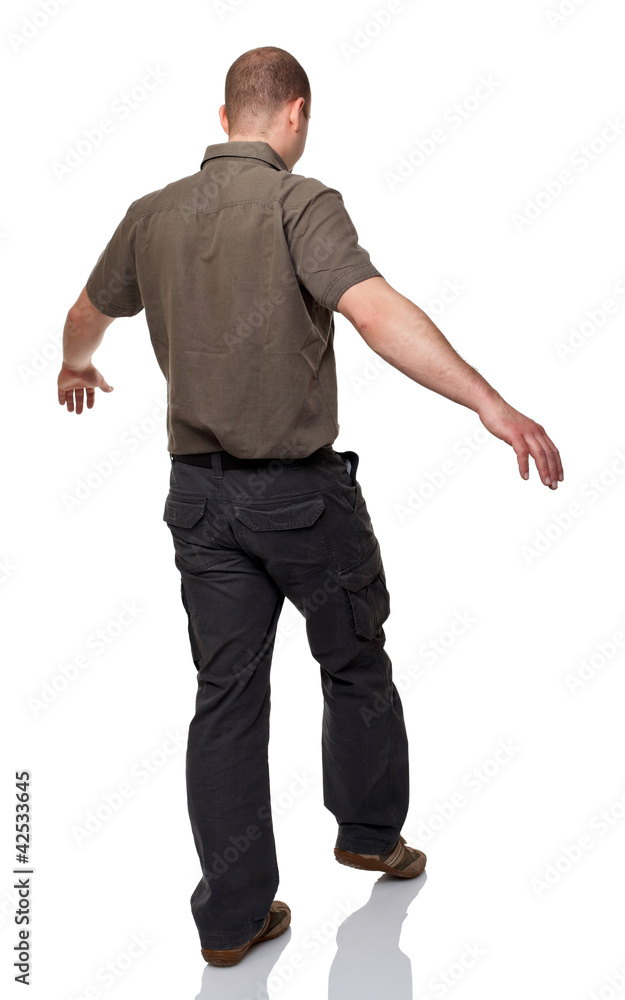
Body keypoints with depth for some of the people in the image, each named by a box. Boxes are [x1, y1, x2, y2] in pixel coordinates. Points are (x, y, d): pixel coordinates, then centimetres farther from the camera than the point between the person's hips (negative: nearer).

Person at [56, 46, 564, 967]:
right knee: (355, 665, 18)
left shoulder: (154, 214, 6)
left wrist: (76, 368, 43)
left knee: (226, 693, 10)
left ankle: (233, 915, 18)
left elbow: (86, 316, 21)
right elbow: (377, 313, -29)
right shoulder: (301, 204, -13)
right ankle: (371, 834, 38)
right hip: (300, 488, -5)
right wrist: (490, 404, -33)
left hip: (199, 490, 5)